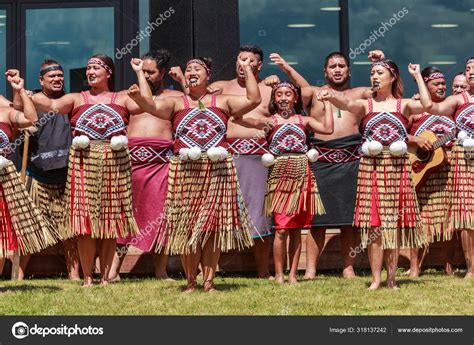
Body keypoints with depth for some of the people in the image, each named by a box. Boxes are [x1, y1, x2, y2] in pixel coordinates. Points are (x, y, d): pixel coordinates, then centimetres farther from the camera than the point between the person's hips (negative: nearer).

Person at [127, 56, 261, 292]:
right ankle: (191, 281, 8)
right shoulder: (176, 103, 11)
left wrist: (247, 70, 5)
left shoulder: (223, 102, 14)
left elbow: (254, 100, 5)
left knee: (213, 225, 0)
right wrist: (138, 97, -26)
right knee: (187, 226, -1)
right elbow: (153, 106, -7)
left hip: (218, 170, 1)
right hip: (185, 171, 0)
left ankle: (209, 281, 6)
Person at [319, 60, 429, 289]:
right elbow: (347, 104, -13)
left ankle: (391, 278, 9)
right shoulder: (366, 105, 8)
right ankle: (376, 278, 1)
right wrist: (331, 97, -34)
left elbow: (426, 105, -11)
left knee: (394, 222, 2)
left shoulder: (403, 105, 8)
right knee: (373, 224, -3)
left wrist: (417, 76, -3)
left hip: (397, 168, 0)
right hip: (371, 166, 0)